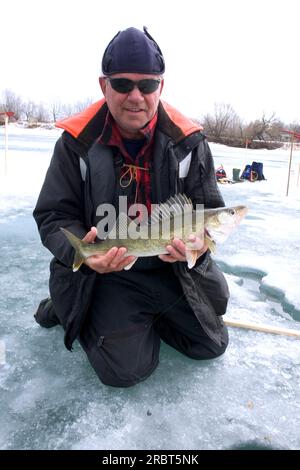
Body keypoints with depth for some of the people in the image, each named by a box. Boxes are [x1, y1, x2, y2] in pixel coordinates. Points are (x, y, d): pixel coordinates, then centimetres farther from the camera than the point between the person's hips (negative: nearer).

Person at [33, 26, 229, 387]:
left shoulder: (188, 141, -8)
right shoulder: (77, 142, -11)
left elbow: (209, 208, -3)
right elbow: (53, 215, -8)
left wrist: (200, 241, -26)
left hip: (174, 269, 4)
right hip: (106, 272, -2)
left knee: (212, 344, 13)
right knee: (125, 370, -9)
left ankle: (148, 315, 33)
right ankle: (73, 308, 17)